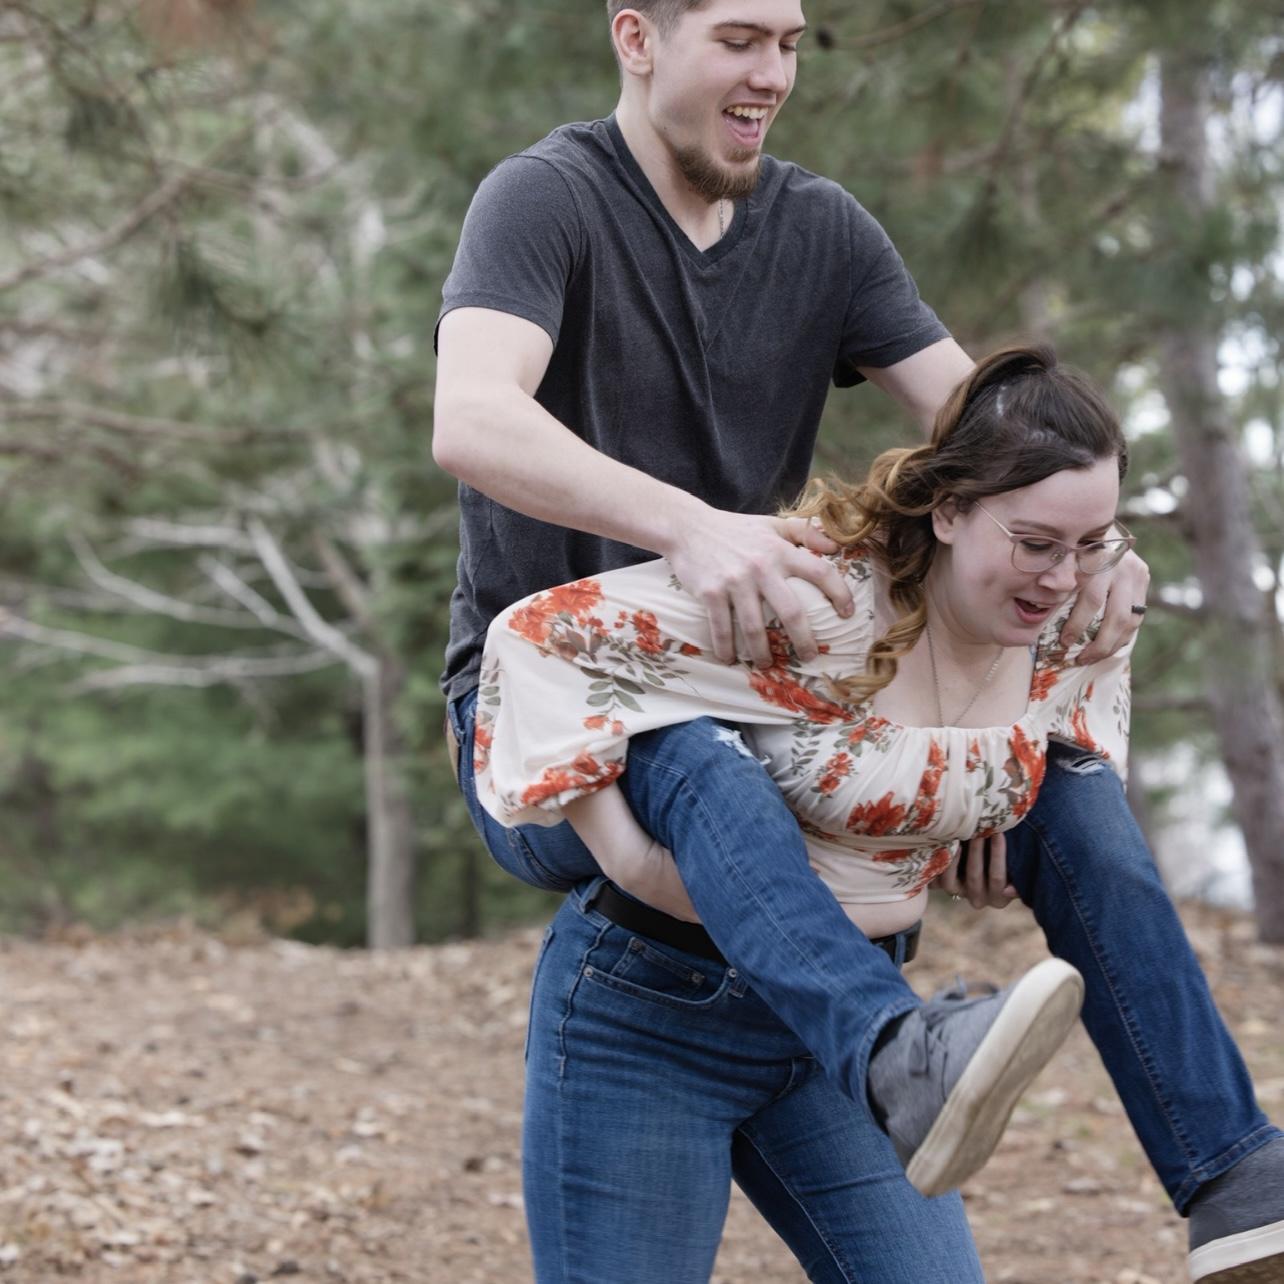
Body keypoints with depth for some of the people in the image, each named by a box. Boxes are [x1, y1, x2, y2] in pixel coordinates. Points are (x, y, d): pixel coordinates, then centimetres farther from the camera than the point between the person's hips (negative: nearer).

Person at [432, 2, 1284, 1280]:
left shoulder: (822, 230, 8)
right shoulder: (546, 200, -11)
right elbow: (471, 423, -29)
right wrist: (690, 525, -46)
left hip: (751, 701, 6)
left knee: (1065, 788, -10)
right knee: (693, 764, -41)